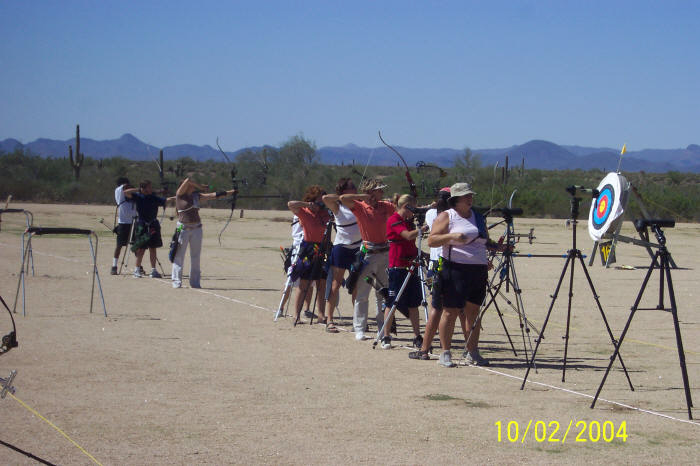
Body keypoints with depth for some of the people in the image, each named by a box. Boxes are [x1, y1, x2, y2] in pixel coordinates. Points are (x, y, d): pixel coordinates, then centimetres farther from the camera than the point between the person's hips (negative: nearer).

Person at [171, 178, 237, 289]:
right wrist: (201, 187, -4)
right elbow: (187, 180, -16)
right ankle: (176, 281, 2)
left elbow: (214, 195, 12)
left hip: (196, 228, 5)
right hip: (183, 228, -5)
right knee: (179, 255, -4)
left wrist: (230, 192, 10)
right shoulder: (179, 195, -4)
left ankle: (195, 282, 11)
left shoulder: (196, 196, 11)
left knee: (195, 256, 5)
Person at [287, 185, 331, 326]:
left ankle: (321, 315, 9)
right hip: (309, 250, -5)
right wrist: (307, 204, -17)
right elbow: (290, 204, -20)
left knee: (322, 285, 6)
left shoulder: (325, 212, 8)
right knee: (304, 285, -3)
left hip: (323, 250, 5)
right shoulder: (304, 213, -6)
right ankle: (296, 315, 3)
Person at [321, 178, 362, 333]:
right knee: (336, 284, -4)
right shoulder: (338, 207, -6)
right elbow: (325, 198, -23)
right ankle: (329, 321, -4)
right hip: (341, 248, -5)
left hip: (357, 248, 5)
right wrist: (341, 197, -13)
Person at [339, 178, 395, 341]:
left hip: (385, 253, 5)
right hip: (368, 253, -5)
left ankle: (383, 328, 16)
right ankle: (359, 329, 3)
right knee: (362, 293, -3)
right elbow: (343, 199, -22)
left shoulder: (385, 206, 8)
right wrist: (365, 196, -15)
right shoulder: (360, 207, -5)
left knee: (383, 292, 9)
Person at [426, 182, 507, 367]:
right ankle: (445, 353, 4)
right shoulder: (446, 217, 0)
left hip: (478, 270, 5)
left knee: (473, 311, 6)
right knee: (451, 311, -4)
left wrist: (497, 247, 7)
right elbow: (431, 241, -8)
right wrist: (451, 236, -22)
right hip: (454, 269, -5)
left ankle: (472, 353, 13)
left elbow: (485, 242, 26)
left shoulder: (478, 218, 18)